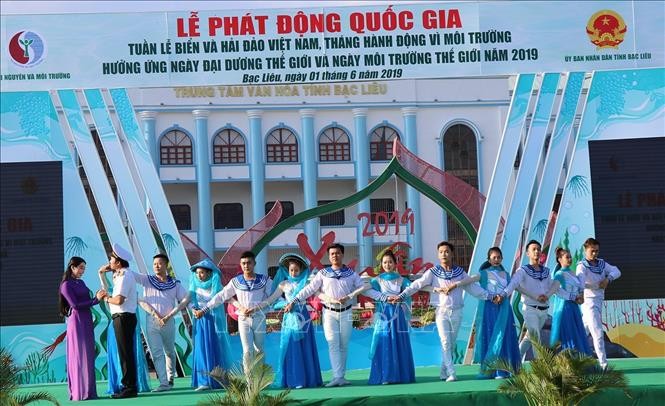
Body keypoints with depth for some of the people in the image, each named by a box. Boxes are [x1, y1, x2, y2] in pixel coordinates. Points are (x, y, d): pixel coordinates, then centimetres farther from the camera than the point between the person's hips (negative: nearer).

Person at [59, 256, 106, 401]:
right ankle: (79, 392, -5)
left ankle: (87, 391, 11)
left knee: (88, 356, 8)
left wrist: (98, 297, -2)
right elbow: (75, 305, -15)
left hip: (87, 321, 8)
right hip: (76, 322, -8)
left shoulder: (81, 282, 15)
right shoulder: (66, 285, -8)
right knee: (79, 356, -7)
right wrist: (96, 300, -14)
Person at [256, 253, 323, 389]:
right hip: (290, 318, 1)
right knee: (290, 349, -1)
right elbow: (271, 299, 8)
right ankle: (293, 380, 0)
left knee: (305, 349, 1)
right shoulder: (283, 284, 6)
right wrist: (255, 308, 3)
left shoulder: (306, 283, 5)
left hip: (303, 318, -1)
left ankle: (307, 379, 5)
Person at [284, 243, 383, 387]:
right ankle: (337, 377, -15)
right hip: (330, 313, -1)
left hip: (346, 312, 1)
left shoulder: (351, 274, 6)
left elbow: (365, 289, 6)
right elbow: (309, 290, 2)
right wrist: (293, 302, -7)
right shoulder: (323, 274, 4)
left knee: (344, 346, 4)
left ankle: (341, 376, 9)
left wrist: (384, 297, -2)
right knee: (333, 344, -9)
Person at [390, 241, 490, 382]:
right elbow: (417, 285, -9)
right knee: (445, 343, -10)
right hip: (442, 311, -3)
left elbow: (473, 287, 10)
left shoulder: (460, 272, 7)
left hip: (457, 312, 3)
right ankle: (451, 374, -11)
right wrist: (400, 296, -19)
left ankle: (444, 373, 17)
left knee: (452, 344, 7)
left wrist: (489, 296, 2)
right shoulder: (433, 272, -1)